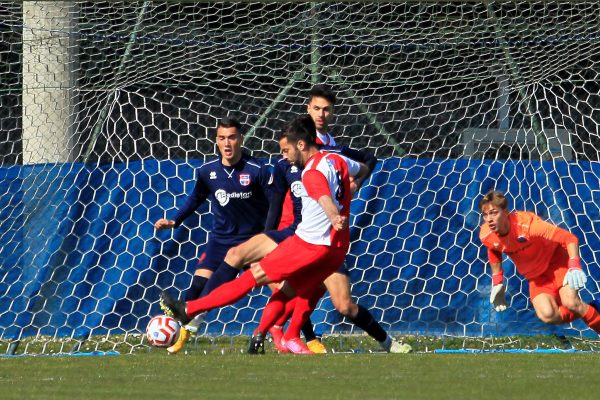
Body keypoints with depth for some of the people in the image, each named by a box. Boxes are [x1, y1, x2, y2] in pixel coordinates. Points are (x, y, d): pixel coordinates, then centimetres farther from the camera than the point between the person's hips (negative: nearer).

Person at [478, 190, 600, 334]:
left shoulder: (526, 224, -32)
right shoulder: (486, 235, -17)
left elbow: (569, 238, -29)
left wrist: (575, 267, -43)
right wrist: (497, 283, 8)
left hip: (555, 261, -4)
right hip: (535, 277, 4)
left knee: (571, 303, -29)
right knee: (547, 315, -22)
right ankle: (583, 312, 9)